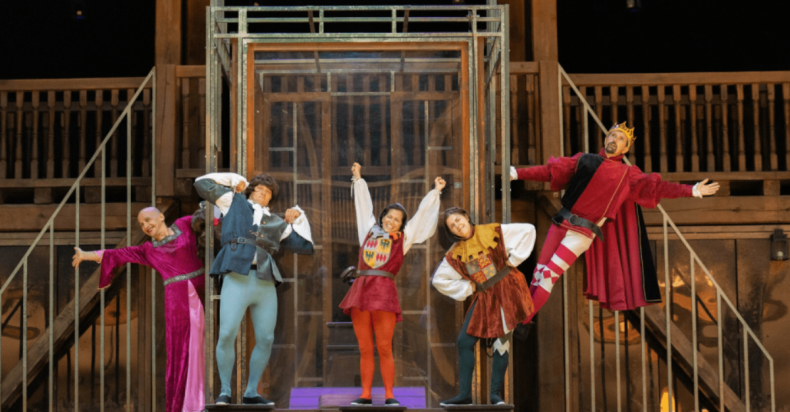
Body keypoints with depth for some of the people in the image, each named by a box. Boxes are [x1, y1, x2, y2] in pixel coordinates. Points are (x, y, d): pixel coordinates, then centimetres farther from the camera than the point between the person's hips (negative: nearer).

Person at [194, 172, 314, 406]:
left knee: (266, 339, 1)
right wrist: (233, 180, 21)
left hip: (265, 283, 4)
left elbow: (305, 247, 20)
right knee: (227, 334, -14)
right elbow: (202, 184, 18)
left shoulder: (277, 223, 22)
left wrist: (299, 216, 18)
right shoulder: (234, 202, 18)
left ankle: (251, 393, 13)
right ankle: (224, 391, -1)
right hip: (237, 279, -3)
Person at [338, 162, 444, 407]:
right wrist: (358, 179, 36)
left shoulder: (403, 238, 12)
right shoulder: (368, 231, 17)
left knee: (384, 348, -5)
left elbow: (421, 214, 17)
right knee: (365, 349, 4)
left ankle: (389, 395, -1)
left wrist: (435, 192, 21)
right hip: (360, 289, 3)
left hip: (384, 291, -2)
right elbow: (364, 205, 28)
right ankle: (365, 395, 7)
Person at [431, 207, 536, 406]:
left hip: (506, 291, -4)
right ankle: (465, 394, 2)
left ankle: (496, 393, 4)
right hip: (484, 297, 4)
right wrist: (467, 288, 3)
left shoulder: (494, 232, -6)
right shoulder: (455, 253, 3)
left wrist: (514, 258, -8)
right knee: (464, 342, -3)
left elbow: (528, 230, -6)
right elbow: (438, 280, 9)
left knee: (501, 342, -6)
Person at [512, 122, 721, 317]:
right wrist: (516, 173, 0)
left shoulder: (627, 174, 3)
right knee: (539, 271, 6)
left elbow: (658, 187, -1)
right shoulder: (585, 160, 6)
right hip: (561, 222, 3)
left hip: (582, 233, -3)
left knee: (549, 275, -9)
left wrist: (693, 190, -8)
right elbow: (550, 171, 6)